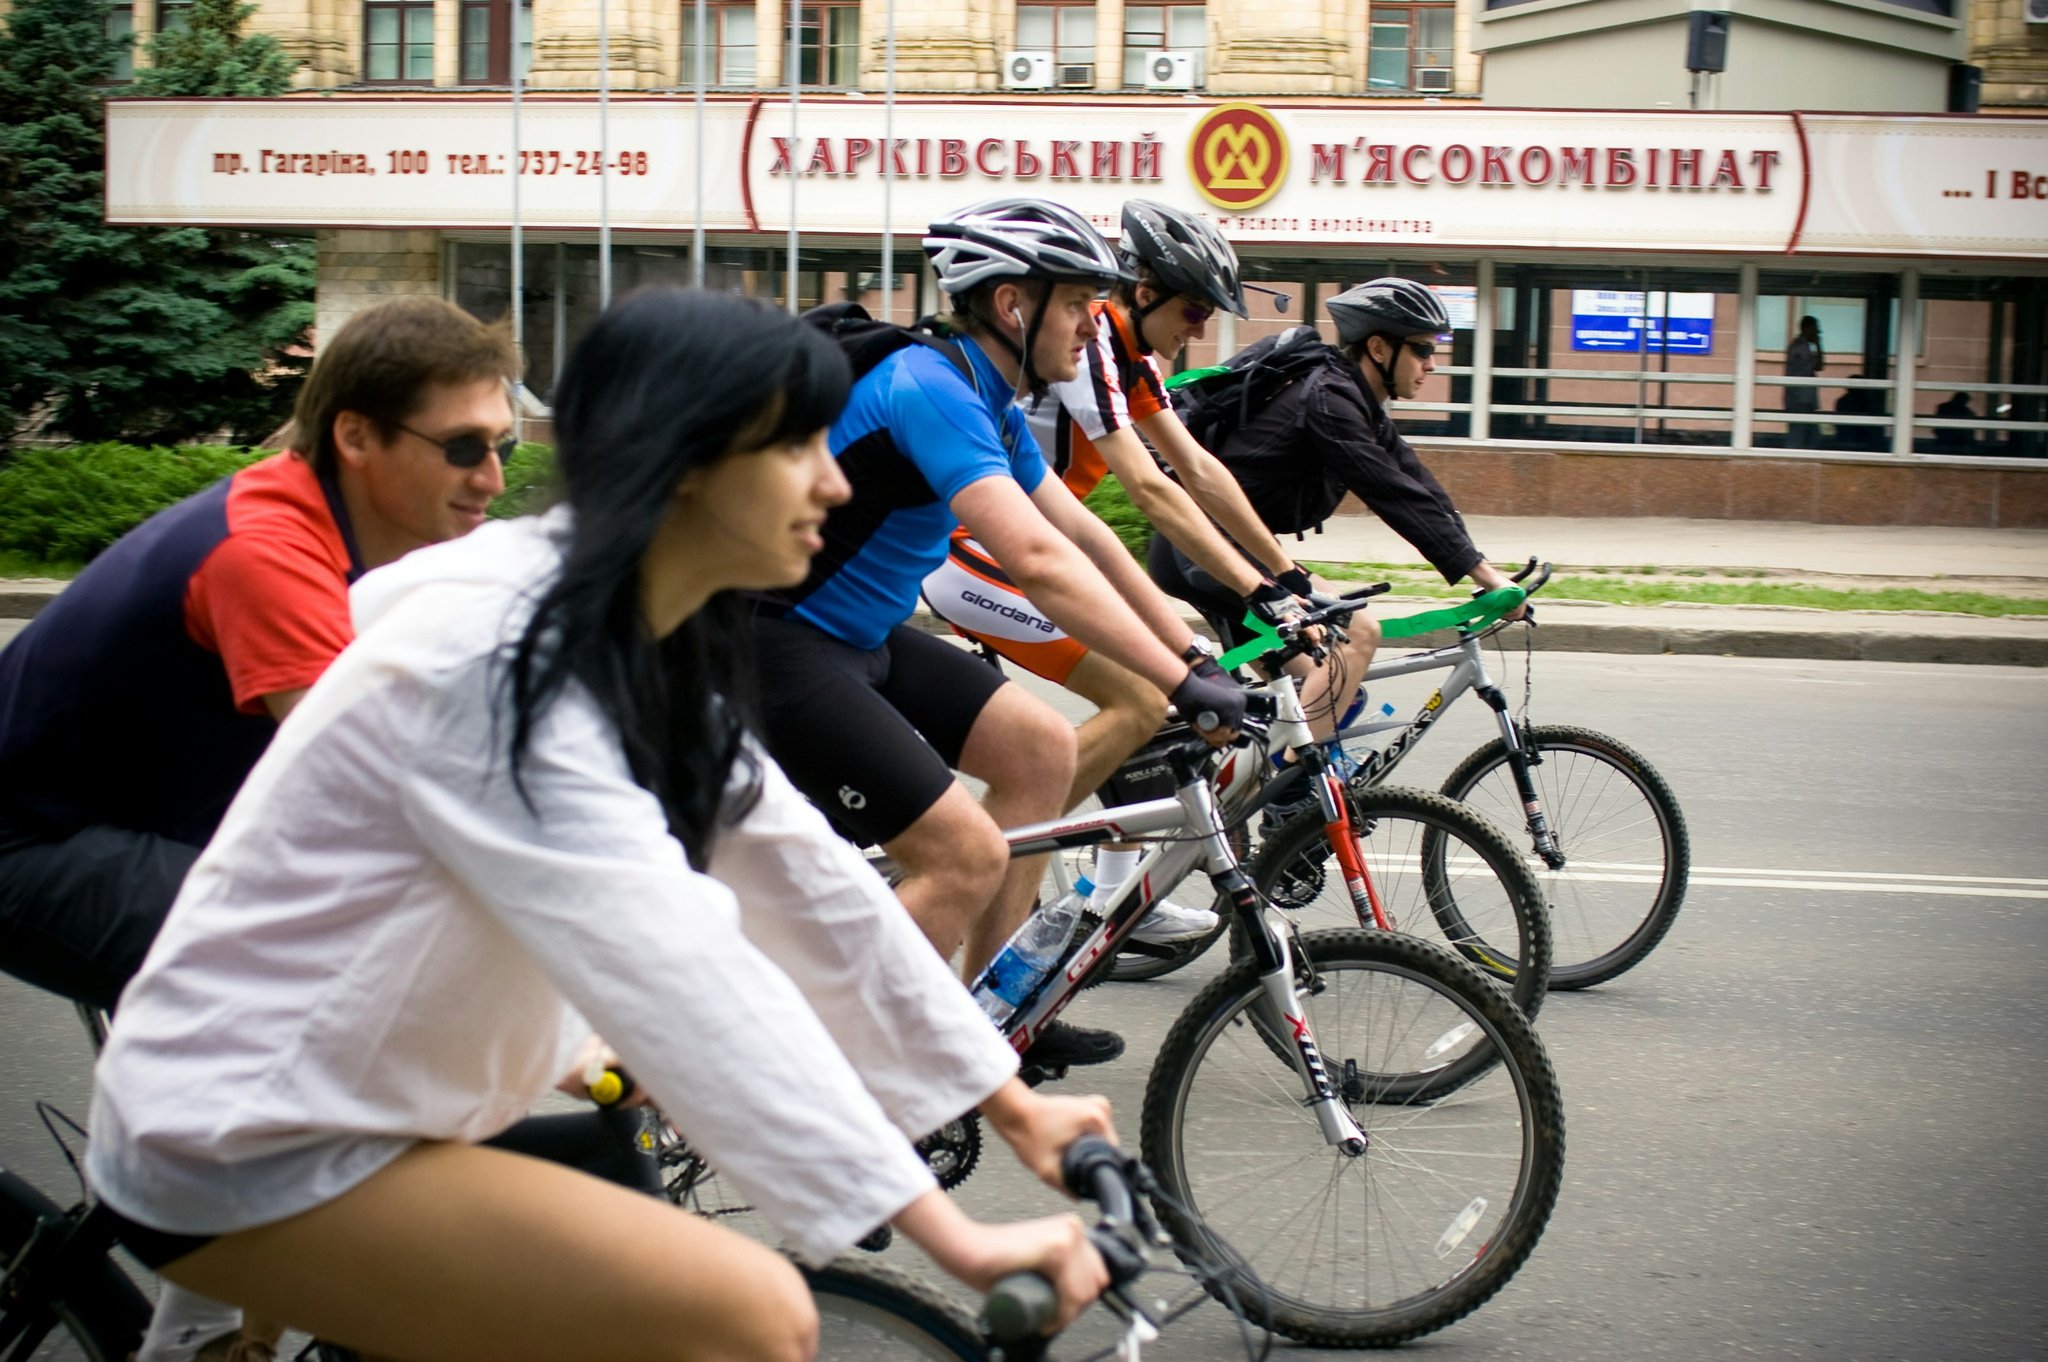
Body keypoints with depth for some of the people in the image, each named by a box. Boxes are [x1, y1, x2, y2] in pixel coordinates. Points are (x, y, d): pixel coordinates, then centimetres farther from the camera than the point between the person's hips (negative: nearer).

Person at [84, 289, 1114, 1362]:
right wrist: (956, 1240, -35)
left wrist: (1014, 1106, 4)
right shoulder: (499, 660, -25)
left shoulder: (653, 645, 3)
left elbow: (808, 881, 4)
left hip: (355, 1106, 9)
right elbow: (684, 975, -33)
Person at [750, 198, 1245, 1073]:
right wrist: (1181, 686, -34)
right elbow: (1036, 560, -33)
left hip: (861, 639, 10)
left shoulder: (991, 401, 9)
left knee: (1041, 748, 7)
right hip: (777, 649, -10)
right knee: (969, 856, -14)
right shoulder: (930, 386, -23)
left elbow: (1083, 534, 14)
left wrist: (1197, 656, 9)